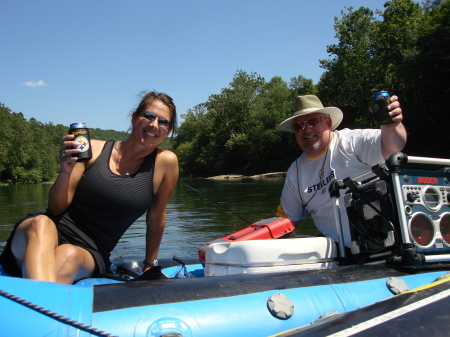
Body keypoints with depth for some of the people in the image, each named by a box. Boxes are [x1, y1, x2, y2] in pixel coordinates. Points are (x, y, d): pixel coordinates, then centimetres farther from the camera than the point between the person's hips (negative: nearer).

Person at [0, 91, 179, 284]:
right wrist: (66, 170, -18)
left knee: (68, 255, -37)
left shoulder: (165, 162, -3)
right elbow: (56, 208, 0)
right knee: (42, 223, -36)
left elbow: (156, 218, 7)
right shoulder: (94, 149, 0)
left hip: (89, 255, 0)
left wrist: (150, 265, 15)